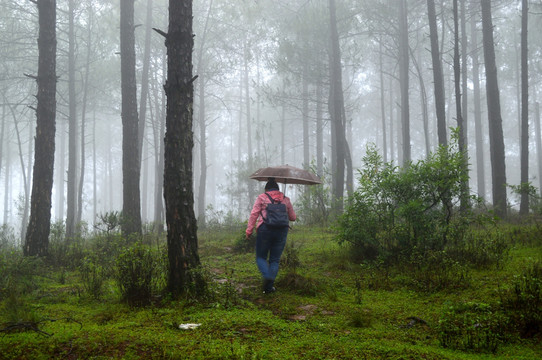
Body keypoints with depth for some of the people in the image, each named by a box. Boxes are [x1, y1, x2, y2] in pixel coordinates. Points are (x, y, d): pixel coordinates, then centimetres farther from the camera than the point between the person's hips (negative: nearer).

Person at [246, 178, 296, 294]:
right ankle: (269, 287, 3)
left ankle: (267, 276, -19)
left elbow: (254, 214, -2)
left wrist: (249, 230, 0)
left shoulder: (262, 197, 6)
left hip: (265, 229, -2)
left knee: (261, 257, 9)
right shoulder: (285, 199, 14)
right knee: (275, 260, 9)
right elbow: (293, 217, 19)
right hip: (282, 231, 2)